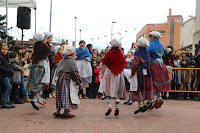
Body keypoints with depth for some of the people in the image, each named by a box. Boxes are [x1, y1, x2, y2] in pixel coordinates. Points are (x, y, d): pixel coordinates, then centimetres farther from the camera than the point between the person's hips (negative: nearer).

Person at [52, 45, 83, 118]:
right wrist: (80, 83, -6)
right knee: (68, 95, -2)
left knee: (60, 95, 12)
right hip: (68, 80, -7)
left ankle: (57, 110, 12)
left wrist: (56, 79, 27)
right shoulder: (72, 62, -8)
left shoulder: (62, 60, 13)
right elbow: (75, 73, -11)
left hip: (60, 80, 7)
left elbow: (57, 70, 17)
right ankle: (66, 112, -2)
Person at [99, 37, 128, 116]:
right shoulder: (121, 54, 2)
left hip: (109, 73, -3)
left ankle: (109, 107, -2)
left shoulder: (109, 53, -9)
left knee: (108, 91, 6)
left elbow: (104, 65, -9)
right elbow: (124, 65, 9)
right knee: (116, 91, 10)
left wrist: (102, 73, -3)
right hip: (117, 74, 3)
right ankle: (117, 108, 3)